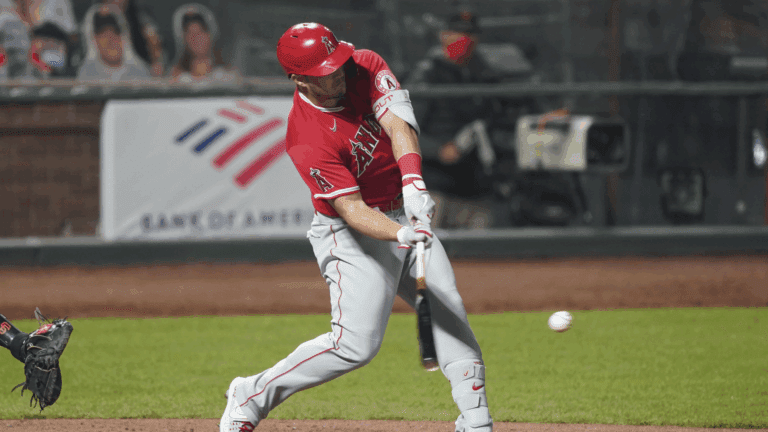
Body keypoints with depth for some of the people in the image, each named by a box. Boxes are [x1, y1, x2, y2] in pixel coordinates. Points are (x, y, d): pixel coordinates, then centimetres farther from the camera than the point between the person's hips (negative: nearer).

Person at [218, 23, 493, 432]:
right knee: (356, 344, -13)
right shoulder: (307, 141, -28)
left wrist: (413, 182, -42)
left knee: (448, 310, 0)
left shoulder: (366, 67, -11)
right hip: (353, 234, -7)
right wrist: (401, 234, -49)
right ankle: (251, 395, 1)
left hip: (405, 212, 7)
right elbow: (353, 210, -31)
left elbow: (398, 126, -24)